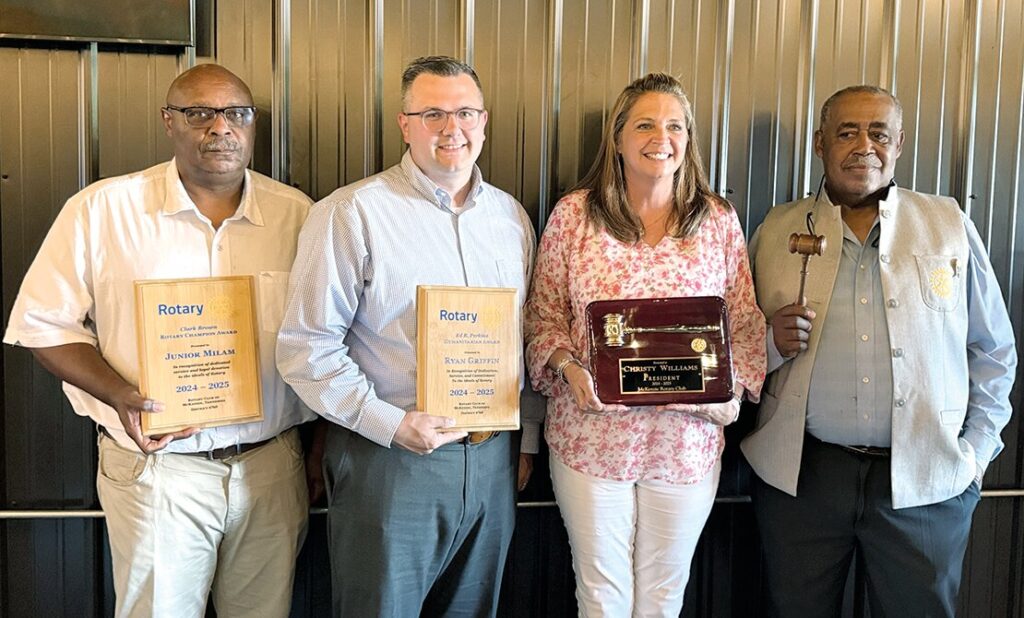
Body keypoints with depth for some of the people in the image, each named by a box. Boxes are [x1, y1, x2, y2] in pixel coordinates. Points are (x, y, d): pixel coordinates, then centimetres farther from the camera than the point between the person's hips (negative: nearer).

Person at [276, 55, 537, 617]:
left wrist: (527, 438, 14)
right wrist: (391, 424, -18)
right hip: (388, 460, -5)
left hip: (491, 459, 5)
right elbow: (307, 346, -13)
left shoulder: (511, 217, 9)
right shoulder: (352, 213, -10)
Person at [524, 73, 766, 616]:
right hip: (590, 434, -1)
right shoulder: (573, 214, -3)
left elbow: (745, 322, 6)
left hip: (688, 441, 2)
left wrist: (729, 385, -10)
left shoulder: (719, 220, 2)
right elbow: (544, 316, 2)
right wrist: (568, 366, -16)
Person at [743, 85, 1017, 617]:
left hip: (926, 480, 0)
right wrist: (772, 343, -12)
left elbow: (993, 351, 11)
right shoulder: (777, 229, 5)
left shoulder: (950, 225, 5)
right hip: (800, 472, 0)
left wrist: (976, 448, 4)